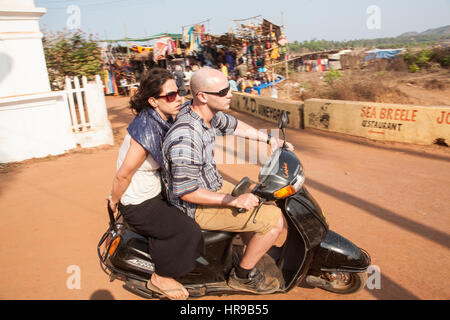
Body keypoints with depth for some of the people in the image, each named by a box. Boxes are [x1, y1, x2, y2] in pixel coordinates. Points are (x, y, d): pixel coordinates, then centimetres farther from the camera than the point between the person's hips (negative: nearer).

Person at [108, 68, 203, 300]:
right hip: (138, 204, -9)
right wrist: (114, 202, -10)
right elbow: (123, 175, -24)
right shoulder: (147, 131, -32)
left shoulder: (163, 119, -3)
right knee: (185, 230, -16)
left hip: (154, 191, 9)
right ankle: (161, 278, 10)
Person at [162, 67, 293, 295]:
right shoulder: (185, 138, -33)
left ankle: (254, 254, 42)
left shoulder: (209, 112, -5)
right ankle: (242, 275, 10)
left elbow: (233, 125, 16)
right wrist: (234, 201, -24)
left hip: (213, 185, 9)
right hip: (197, 206, -9)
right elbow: (187, 192, -28)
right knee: (275, 220, -11)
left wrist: (269, 139, 14)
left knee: (263, 205, 22)